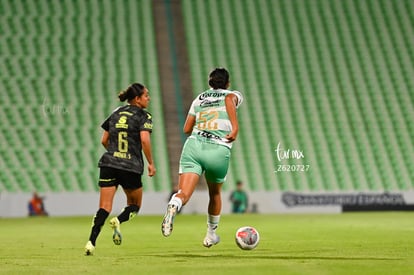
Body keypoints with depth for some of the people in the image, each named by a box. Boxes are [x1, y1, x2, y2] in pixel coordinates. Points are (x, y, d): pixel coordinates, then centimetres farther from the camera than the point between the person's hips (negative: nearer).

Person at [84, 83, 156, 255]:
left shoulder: (115, 114, 15)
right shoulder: (143, 116, 0)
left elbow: (104, 141, 16)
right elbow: (144, 139, -15)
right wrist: (151, 163, -7)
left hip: (108, 164, 4)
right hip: (131, 168, -4)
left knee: (105, 207, 0)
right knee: (134, 206, 16)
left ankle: (91, 242, -18)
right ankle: (118, 221, -14)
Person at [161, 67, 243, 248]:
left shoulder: (199, 99, 23)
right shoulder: (234, 94, 14)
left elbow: (187, 129, 23)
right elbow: (229, 99, -12)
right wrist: (235, 127, -21)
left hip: (193, 145, 1)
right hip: (219, 150, -1)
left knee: (184, 194, -13)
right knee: (215, 194, 25)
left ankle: (173, 206, -48)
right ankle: (211, 234, 38)